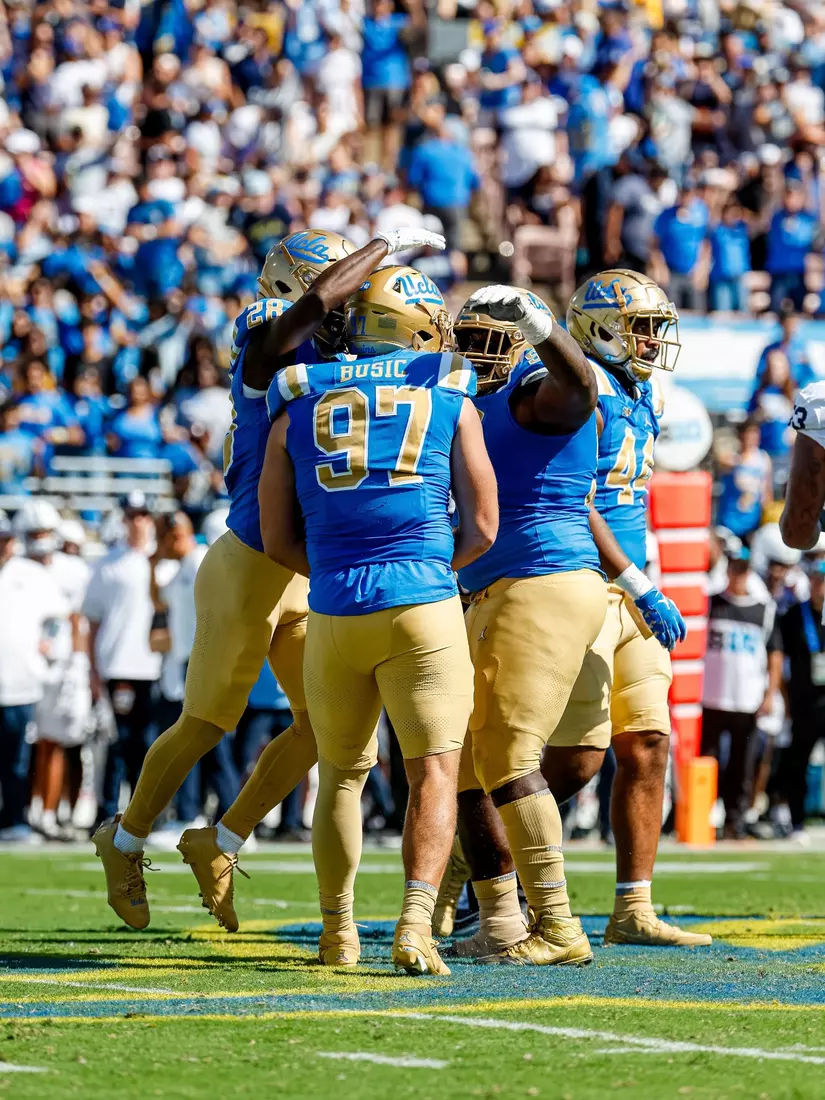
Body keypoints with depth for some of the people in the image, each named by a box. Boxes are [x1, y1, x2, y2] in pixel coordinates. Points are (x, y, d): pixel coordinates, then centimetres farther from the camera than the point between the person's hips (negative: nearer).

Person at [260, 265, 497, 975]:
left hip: (334, 615, 2)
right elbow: (483, 529, 6)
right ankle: (416, 924, -18)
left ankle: (338, 931, 21)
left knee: (341, 774, 18)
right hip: (424, 603, -2)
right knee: (434, 771, -1)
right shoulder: (451, 402, 5)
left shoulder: (300, 408, 11)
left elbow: (278, 540, 13)